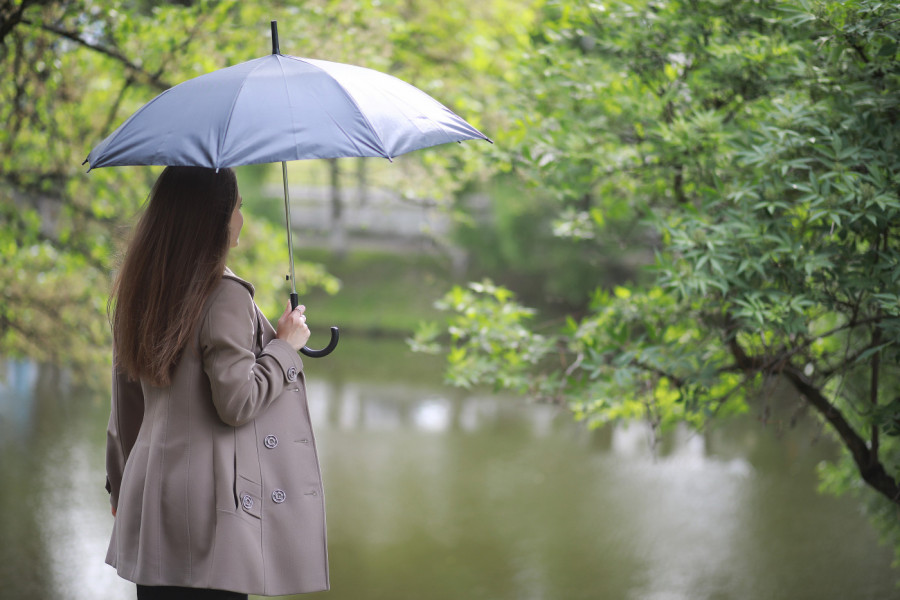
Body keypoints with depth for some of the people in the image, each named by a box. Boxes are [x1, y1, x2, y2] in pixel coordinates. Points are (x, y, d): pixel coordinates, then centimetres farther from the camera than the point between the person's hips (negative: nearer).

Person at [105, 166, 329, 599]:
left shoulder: (138, 294, 9)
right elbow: (237, 403, -16)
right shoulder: (225, 298, -14)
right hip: (210, 506, -8)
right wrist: (286, 346, -3)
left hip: (149, 495, 8)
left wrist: (120, 483, 26)